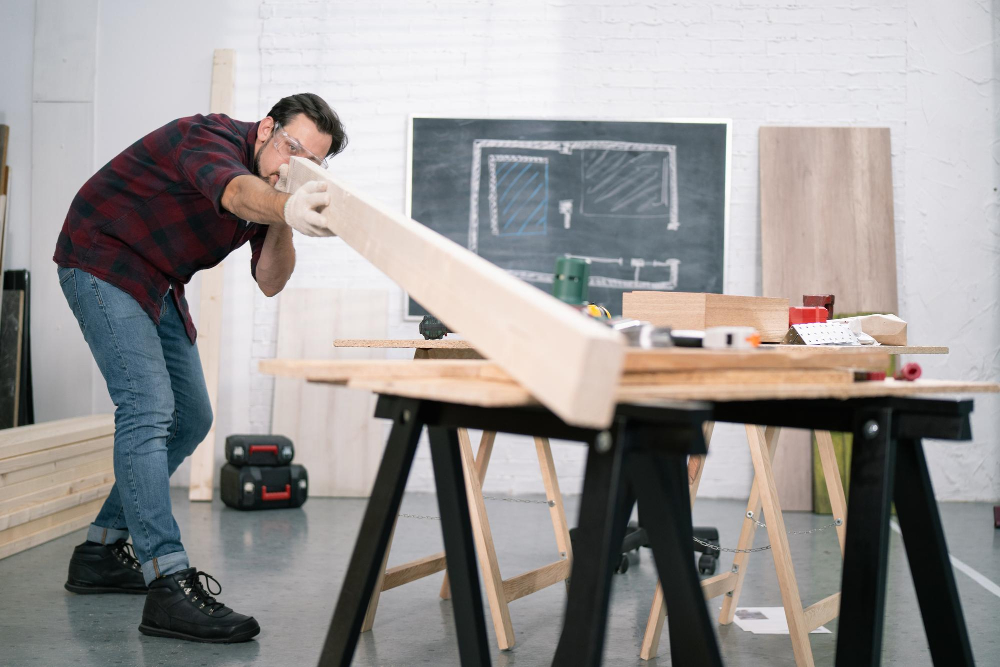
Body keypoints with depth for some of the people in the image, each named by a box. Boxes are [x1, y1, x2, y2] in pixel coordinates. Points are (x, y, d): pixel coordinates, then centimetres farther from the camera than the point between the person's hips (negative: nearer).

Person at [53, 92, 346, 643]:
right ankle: (169, 588, -28)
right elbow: (235, 192, -49)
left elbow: (269, 283, -7)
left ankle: (102, 551, 20)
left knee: (189, 418, 10)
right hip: (102, 263, -9)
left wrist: (283, 223, -24)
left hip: (160, 287, 10)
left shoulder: (270, 186, 2)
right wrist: (285, 205, -70)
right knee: (148, 408, -22)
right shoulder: (211, 138, -23)